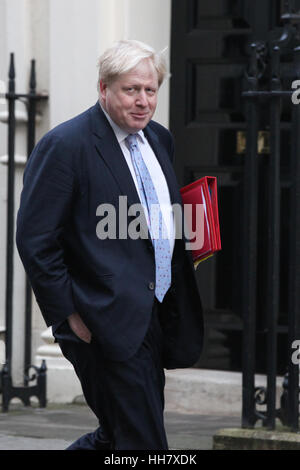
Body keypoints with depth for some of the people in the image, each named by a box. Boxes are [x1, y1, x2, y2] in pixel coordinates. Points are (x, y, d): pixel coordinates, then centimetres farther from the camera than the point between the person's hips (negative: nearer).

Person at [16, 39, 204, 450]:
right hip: (109, 323, -8)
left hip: (156, 320, 8)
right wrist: (69, 316, -14)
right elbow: (34, 240, -13)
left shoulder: (159, 139, 13)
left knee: (119, 436, 13)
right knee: (142, 444, -9)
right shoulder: (64, 145, -12)